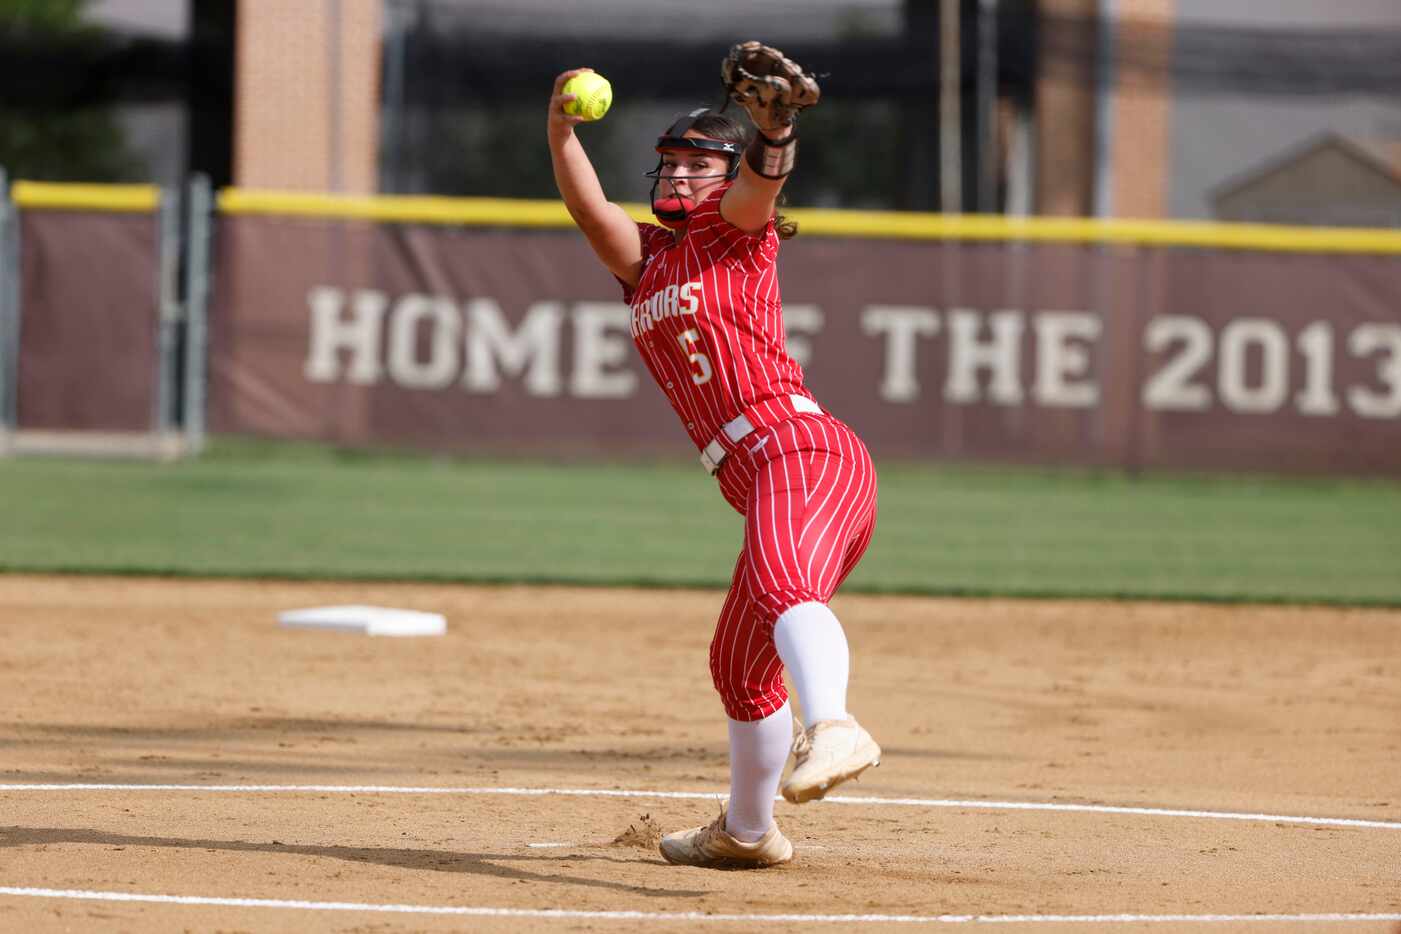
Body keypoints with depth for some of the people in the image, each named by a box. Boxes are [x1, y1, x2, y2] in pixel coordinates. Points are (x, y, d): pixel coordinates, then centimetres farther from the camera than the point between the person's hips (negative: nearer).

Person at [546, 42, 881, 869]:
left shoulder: (737, 234, 7)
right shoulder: (647, 261, 23)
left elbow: (759, 183, -15)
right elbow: (588, 205, 7)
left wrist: (774, 126, -37)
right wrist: (561, 128, -12)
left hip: (802, 449, -8)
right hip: (768, 484, 8)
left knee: (781, 589, -37)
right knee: (740, 668, 22)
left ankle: (833, 727, -62)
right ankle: (747, 832, 40)